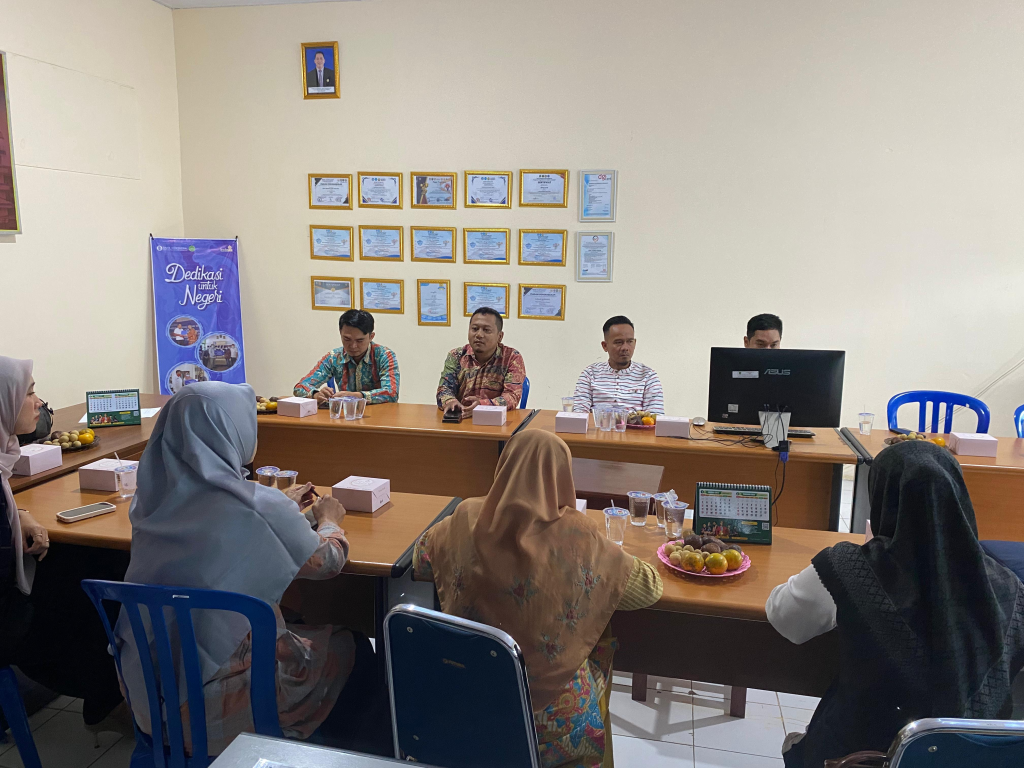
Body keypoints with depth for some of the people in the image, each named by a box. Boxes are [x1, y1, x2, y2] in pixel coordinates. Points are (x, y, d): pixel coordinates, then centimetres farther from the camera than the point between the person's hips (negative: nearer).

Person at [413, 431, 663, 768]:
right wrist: (608, 558, 11)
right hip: (546, 714, -3)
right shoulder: (578, 538, -20)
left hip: (464, 690, 3)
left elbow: (420, 562, 8)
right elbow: (650, 589, -6)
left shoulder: (465, 519, -12)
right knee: (600, 646, 26)